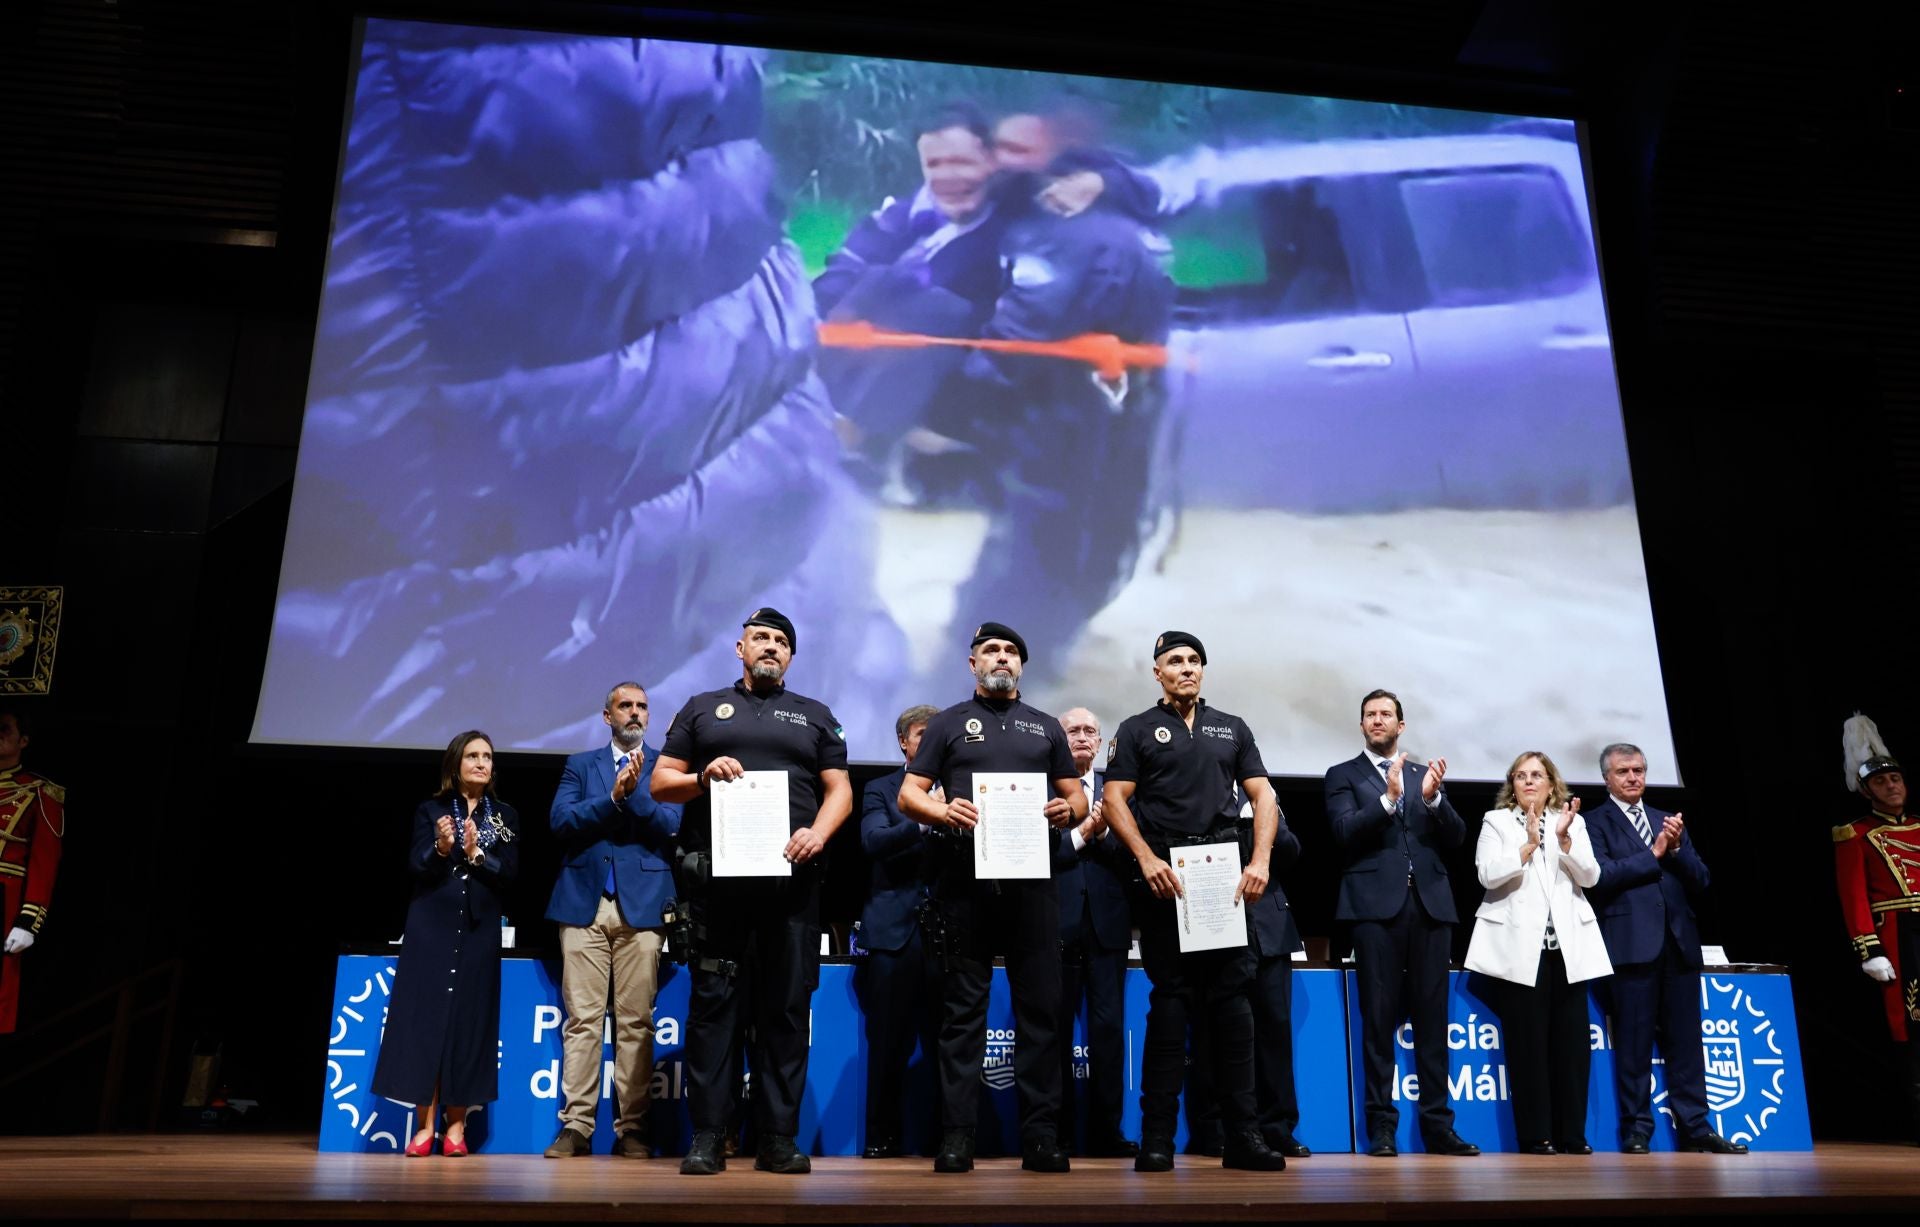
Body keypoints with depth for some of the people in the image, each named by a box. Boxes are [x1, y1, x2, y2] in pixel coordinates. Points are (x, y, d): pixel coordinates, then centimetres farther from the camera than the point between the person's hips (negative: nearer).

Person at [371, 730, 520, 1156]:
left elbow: (509, 873, 0)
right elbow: (416, 867, -4)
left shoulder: (505, 816, 9)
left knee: (469, 1022, 1)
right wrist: (441, 848, -23)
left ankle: (456, 1124, 9)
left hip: (479, 931, 1)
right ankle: (426, 1124, 3)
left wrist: (476, 854, -15)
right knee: (426, 1018, -3)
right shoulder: (430, 810, 5)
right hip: (432, 928, -1)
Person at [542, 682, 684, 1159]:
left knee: (636, 1021, -2)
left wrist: (634, 793, -13)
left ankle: (632, 1127, 4)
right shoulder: (580, 764, 15)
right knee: (582, 1018, -1)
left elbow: (672, 826, -2)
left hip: (641, 904, -1)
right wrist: (613, 797, -9)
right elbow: (560, 821, 1)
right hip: (584, 903, 1)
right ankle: (576, 1126, 3)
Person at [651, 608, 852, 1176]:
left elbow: (838, 788, 10)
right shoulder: (701, 709, 15)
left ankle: (779, 1138, 7)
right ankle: (706, 1136, 5)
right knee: (713, 1002, 0)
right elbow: (661, 783, 11)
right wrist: (703, 776, -9)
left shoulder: (816, 716, 17)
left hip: (792, 875, 1)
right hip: (717, 875, -1)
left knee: (787, 1005, 1)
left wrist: (818, 832, -9)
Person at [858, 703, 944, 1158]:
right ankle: (882, 1136, 14)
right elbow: (873, 841, -9)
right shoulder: (880, 790, 10)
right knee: (888, 1042, 3)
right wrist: (924, 822, -21)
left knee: (947, 1039, 1)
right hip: (895, 927, -1)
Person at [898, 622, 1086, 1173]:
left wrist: (1069, 810, -5)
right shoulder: (948, 723, 12)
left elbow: (1076, 797, 18)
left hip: (1032, 877, 2)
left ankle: (1041, 1135, 8)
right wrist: (943, 811, -15)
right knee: (964, 1006, 2)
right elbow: (909, 795, 6)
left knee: (1041, 1004, 1)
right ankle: (956, 1135, 6)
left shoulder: (1046, 727, 19)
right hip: (965, 876, -2)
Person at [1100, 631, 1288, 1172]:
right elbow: (1115, 800, 1)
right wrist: (1147, 859, -13)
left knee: (1231, 995, 1)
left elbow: (1263, 794, 11)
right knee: (1171, 998, -1)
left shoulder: (1232, 728, 17)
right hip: (1165, 874, -2)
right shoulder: (1137, 730, 9)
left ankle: (1242, 1133, 6)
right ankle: (1157, 1136, 4)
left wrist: (1260, 860, -4)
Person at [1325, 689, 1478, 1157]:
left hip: (1430, 905, 3)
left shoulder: (1425, 774, 17)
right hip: (1376, 906, -3)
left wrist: (1433, 798, -10)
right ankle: (1381, 1127, 3)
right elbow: (1345, 832, -6)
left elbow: (1455, 837, 8)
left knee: (1431, 1019, 4)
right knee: (1379, 1019, -1)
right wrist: (1388, 798, -18)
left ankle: (1437, 1125, 10)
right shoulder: (1343, 775, 8)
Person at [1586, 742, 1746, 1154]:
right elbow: (1602, 875, -13)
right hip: (1633, 944, -5)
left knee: (1685, 1041, 7)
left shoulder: (1668, 822, 18)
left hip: (1679, 941, 5)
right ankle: (1636, 1130, 5)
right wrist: (1654, 853, -7)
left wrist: (1677, 848, -5)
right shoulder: (1595, 823, 2)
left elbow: (1700, 882, 12)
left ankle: (1694, 1127, 14)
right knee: (1634, 1042, -1)